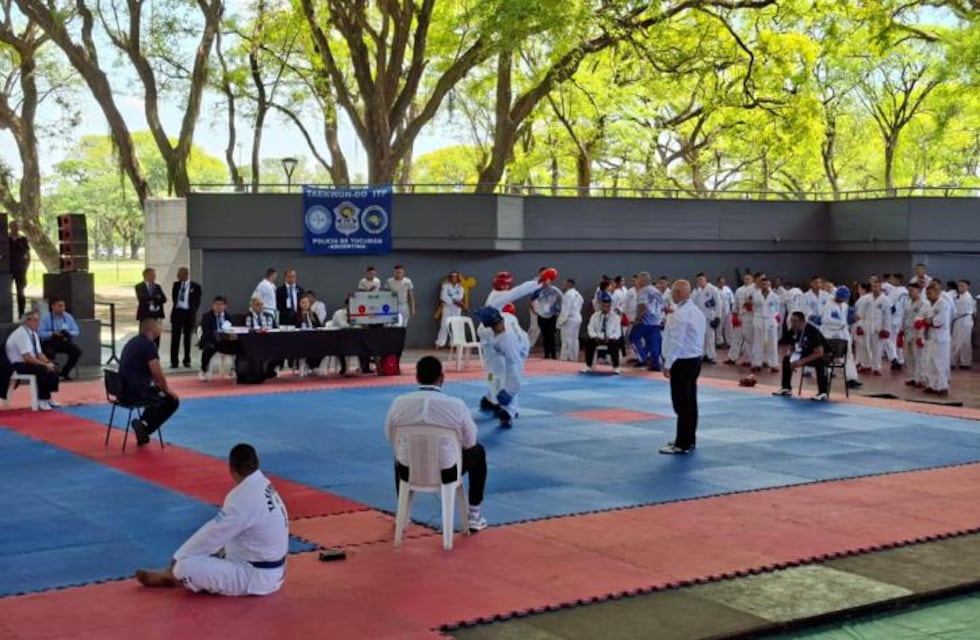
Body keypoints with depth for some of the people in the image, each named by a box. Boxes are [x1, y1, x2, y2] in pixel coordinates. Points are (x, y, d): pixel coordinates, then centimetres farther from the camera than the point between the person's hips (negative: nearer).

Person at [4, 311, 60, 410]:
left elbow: (39, 353, 10)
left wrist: (49, 363, -9)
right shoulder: (21, 334, -21)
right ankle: (42, 400, -21)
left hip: (30, 362, 9)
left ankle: (48, 398, -3)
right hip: (18, 365, -9)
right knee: (43, 370, -30)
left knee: (54, 368, -8)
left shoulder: (34, 334, 8)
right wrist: (45, 365, -25)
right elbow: (28, 357, -27)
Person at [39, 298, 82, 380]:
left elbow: (76, 332, 7)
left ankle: (64, 373, -3)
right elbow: (40, 333, -11)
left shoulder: (68, 317, 7)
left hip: (65, 341, 4)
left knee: (77, 351, -22)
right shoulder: (46, 318, -4)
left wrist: (68, 333, -15)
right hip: (50, 342, -4)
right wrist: (53, 334, -25)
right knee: (49, 352, -36)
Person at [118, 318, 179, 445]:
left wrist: (162, 387, 24)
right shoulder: (149, 345, -13)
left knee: (158, 395, 31)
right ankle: (144, 425, -2)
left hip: (124, 390, 9)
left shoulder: (133, 343, 17)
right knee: (172, 400, 7)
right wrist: (167, 389, 2)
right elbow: (157, 373, -15)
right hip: (136, 391, -9)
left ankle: (142, 426, 21)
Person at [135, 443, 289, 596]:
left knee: (185, 567, -16)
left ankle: (169, 576, 17)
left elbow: (212, 534, -18)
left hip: (256, 577, -10)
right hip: (270, 570, 10)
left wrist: (178, 558, -4)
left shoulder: (244, 498, -26)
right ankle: (170, 574, 22)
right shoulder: (263, 486, 4)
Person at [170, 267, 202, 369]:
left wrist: (193, 311, -3)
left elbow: (197, 302, 2)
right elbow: (173, 297, 16)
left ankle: (187, 360, 16)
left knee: (187, 338, 7)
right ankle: (174, 361, 0)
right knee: (175, 338, -2)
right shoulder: (176, 285, 9)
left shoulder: (195, 286, -2)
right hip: (177, 312, 2)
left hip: (188, 313, -2)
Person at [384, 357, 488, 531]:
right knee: (477, 452, 29)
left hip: (409, 472, 2)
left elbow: (391, 437, 5)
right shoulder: (456, 405, -16)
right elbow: (469, 440, -2)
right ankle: (474, 516, 31)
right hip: (446, 473, -2)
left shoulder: (399, 403, -11)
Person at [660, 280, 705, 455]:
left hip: (682, 362, -10)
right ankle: (689, 440, 22)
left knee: (682, 404, -6)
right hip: (695, 360, 10)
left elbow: (676, 341, -22)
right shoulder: (696, 311, 12)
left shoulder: (680, 314, -19)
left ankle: (683, 444, -4)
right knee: (690, 402, 14)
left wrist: (668, 364, -17)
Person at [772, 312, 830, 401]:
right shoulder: (793, 330, -11)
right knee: (786, 359, -4)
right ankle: (786, 388, 7)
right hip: (806, 352, 7)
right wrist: (792, 360, -16)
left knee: (819, 362, -39)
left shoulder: (812, 330, -31)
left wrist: (802, 361, -37)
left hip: (823, 354, -7)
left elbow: (819, 353, -35)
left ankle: (822, 393, -33)